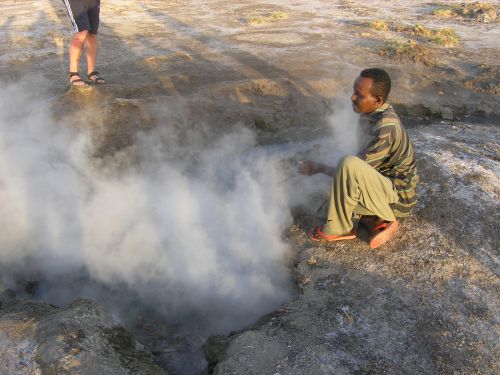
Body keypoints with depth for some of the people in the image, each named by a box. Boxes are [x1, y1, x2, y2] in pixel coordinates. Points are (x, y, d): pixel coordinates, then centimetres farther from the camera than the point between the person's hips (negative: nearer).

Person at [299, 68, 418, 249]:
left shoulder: (386, 128, -27)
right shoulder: (373, 114, 2)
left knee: (349, 164, -32)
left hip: (399, 200, -10)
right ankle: (379, 220, 5)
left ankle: (339, 228, -14)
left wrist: (319, 168, -12)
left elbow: (353, 168, -22)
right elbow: (366, 162, 14)